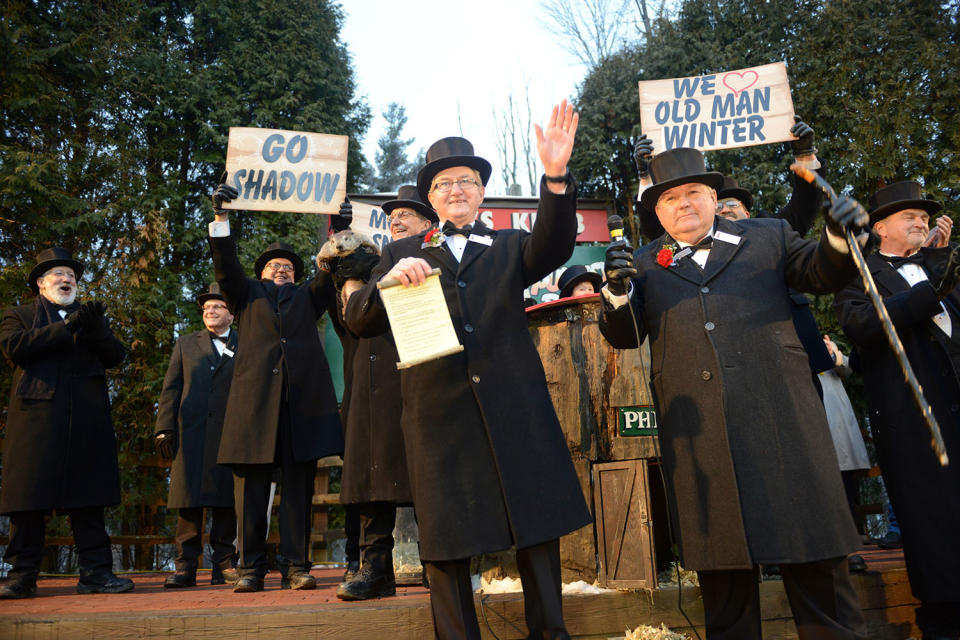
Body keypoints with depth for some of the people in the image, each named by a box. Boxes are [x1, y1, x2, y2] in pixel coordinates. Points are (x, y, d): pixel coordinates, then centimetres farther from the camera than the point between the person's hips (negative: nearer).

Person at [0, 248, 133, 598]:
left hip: (87, 419, 2)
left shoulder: (92, 316, 23)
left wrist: (95, 328, -10)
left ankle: (95, 572, 0)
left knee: (88, 499, 0)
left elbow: (115, 356, 9)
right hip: (36, 415, -2)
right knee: (29, 498, -1)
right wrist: (68, 325, -12)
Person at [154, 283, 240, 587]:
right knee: (188, 499, 0)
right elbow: (171, 389, 12)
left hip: (231, 434, -1)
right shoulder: (185, 344, 18)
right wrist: (165, 429, 2)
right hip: (191, 434, 1)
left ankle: (224, 564, 10)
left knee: (226, 500, 1)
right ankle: (186, 565, 6)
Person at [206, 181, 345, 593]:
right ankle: (251, 568, 6)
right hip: (255, 397, 0)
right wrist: (220, 217, -2)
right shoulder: (247, 294, 24)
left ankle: (295, 567, 2)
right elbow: (226, 265, 9)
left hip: (303, 399, 1)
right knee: (251, 488, -1)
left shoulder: (307, 298, 26)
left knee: (298, 488, -1)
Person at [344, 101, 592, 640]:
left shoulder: (509, 248, 14)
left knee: (539, 532, 7)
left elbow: (552, 248, -8)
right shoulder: (404, 254, 15)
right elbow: (359, 320, 6)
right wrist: (390, 281, -15)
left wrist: (556, 176, -24)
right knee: (445, 545, 6)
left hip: (514, 408, 0)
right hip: (438, 412, 0)